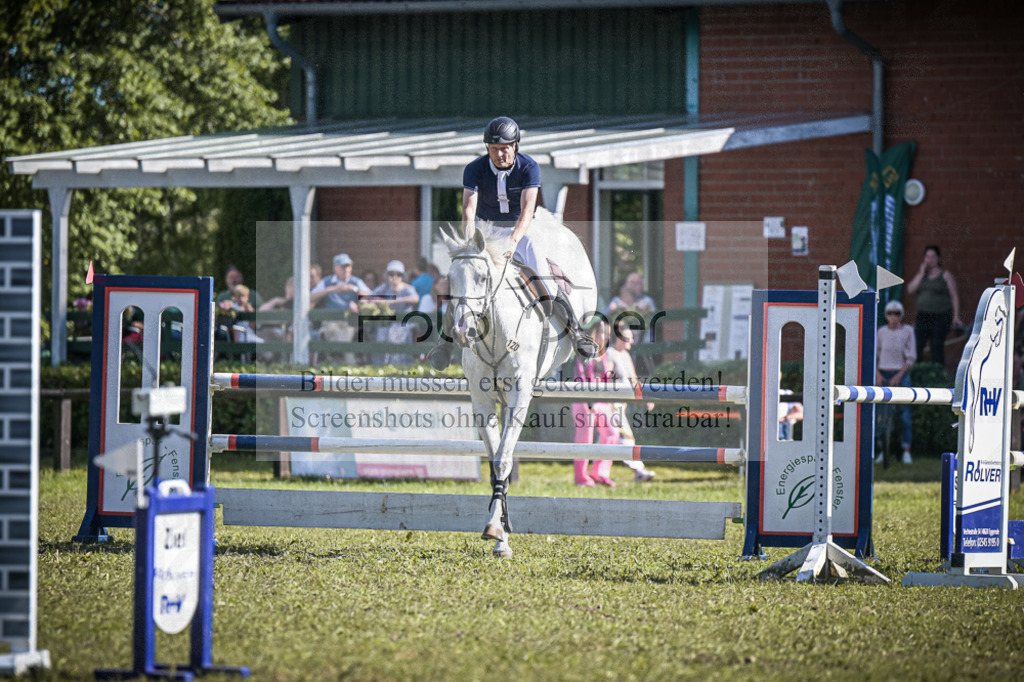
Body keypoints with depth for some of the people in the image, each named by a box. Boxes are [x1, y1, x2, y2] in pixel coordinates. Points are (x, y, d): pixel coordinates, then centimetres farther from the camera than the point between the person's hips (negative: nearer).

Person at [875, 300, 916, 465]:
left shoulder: (907, 331, -3)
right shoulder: (882, 332, 4)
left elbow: (911, 357, -4)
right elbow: (874, 354, 10)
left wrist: (899, 376, -11)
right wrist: (877, 374, -4)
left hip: (901, 375, -2)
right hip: (883, 374, 2)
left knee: (904, 413, -4)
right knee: (881, 413, 1)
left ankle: (906, 451, 1)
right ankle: (882, 450, 10)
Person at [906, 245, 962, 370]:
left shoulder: (945, 275, 1)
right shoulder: (921, 274, 14)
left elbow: (954, 296, -1)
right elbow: (910, 290, 2)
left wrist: (956, 316, -9)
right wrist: (921, 274, -2)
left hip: (940, 316, -4)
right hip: (922, 316, 4)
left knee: (937, 348, -6)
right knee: (916, 346, -5)